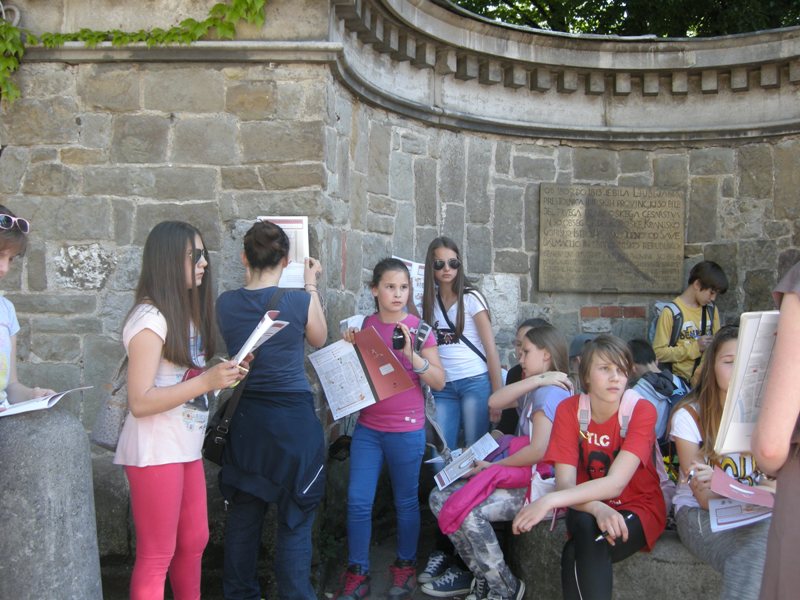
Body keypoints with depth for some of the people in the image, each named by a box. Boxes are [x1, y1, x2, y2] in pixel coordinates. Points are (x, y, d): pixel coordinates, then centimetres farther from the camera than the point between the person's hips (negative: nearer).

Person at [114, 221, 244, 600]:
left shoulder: (186, 312, 11)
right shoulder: (150, 317, -17)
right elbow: (139, 402, -21)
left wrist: (224, 375, 0)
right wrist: (206, 382, -26)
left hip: (187, 447, 9)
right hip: (155, 452, -9)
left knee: (194, 541, 16)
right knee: (156, 556, 2)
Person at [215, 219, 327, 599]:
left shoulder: (225, 303, -4)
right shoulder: (299, 301, -13)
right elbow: (319, 339, 7)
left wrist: (250, 282, 23)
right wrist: (312, 286, 14)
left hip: (245, 419, 4)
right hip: (293, 418, -4)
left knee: (243, 514, 17)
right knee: (295, 518, 6)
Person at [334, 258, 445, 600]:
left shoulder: (417, 328, -4)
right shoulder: (364, 326, 3)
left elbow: (439, 381, -7)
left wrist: (411, 355, -21)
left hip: (406, 430, -2)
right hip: (367, 427, 3)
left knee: (406, 501, 9)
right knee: (357, 501, 1)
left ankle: (405, 567, 28)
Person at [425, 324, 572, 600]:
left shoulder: (549, 391, -14)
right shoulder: (534, 390, 17)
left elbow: (539, 450, -24)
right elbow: (494, 401, -1)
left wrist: (494, 466, -11)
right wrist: (536, 379, -6)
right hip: (523, 476, 10)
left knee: (469, 513, -30)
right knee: (440, 499, 0)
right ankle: (483, 576, 5)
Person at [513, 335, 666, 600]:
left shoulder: (642, 411, -16)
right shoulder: (569, 409, -9)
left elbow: (615, 483, -27)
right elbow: (565, 483, -16)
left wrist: (549, 501, -39)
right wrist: (597, 509, -38)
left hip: (637, 508, -2)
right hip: (588, 505, 2)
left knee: (576, 555, -31)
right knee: (585, 525, -33)